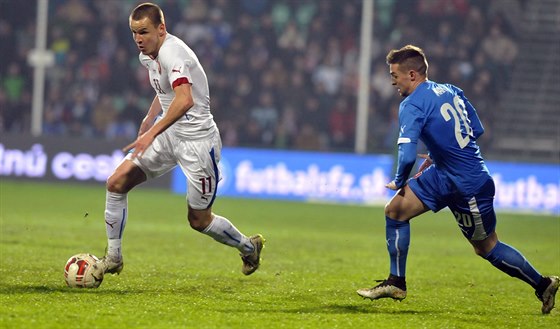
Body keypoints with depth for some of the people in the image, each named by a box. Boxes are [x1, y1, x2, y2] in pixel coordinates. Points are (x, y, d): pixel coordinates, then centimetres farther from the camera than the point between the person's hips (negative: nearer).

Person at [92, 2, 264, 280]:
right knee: (116, 183, -5)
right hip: (169, 135, 8)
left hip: (198, 140, -8)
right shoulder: (148, 56, 6)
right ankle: (113, 258, 5)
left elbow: (185, 100, -41)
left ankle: (249, 247, 29)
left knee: (199, 220, 2)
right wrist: (148, 121, 15)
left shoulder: (172, 53, -24)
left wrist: (151, 133, -46)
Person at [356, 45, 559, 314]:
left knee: (486, 248, 6)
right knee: (394, 210, 8)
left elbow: (407, 155, -31)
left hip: (469, 187, -9)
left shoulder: (412, 105, -21)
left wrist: (399, 182, -10)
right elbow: (477, 130, 13)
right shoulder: (450, 90, 4)